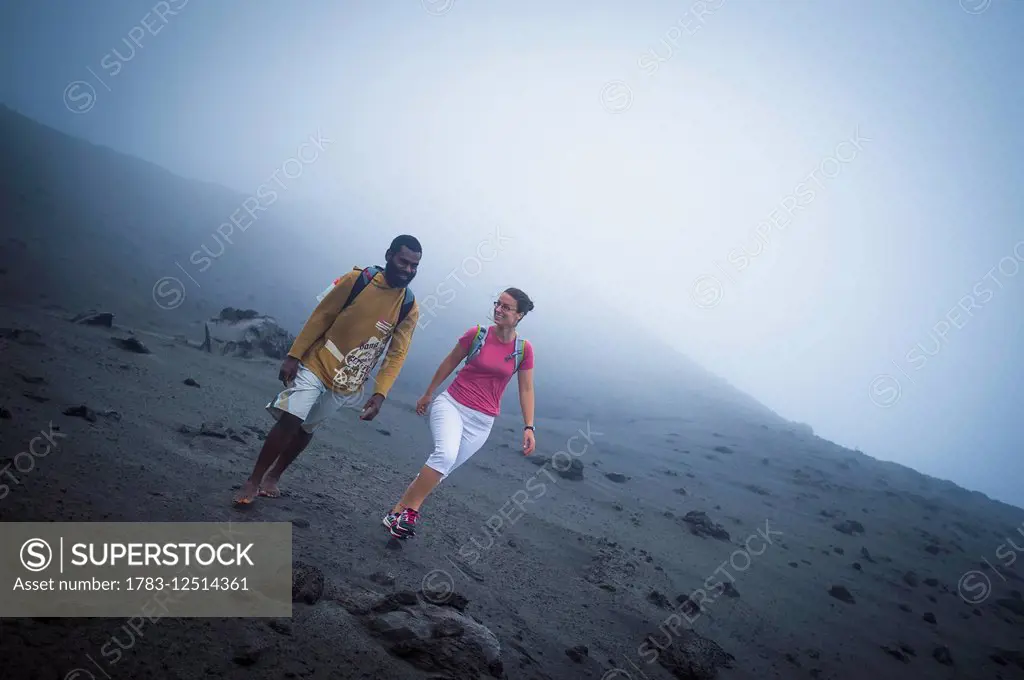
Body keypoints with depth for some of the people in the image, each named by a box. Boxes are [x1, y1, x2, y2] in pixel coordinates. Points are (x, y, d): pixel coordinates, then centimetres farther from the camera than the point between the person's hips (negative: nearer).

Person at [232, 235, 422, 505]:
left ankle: (273, 476, 33)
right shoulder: (358, 279, -13)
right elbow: (321, 317, -8)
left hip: (346, 384, 3)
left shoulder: (409, 308, -7)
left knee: (307, 429, 14)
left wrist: (379, 393, -16)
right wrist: (294, 355, -10)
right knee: (289, 421, -11)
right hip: (316, 364, -3)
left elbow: (397, 354, -6)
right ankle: (254, 480, 5)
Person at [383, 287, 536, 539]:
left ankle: (400, 510, 20)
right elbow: (449, 363, 7)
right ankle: (407, 510, -19)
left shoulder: (524, 350, -4)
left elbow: (526, 389, 4)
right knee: (445, 454, -28)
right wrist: (428, 394, 16)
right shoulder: (476, 334, -7)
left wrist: (529, 427, -2)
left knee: (443, 468, 7)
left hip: (481, 422, 2)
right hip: (451, 404, -2)